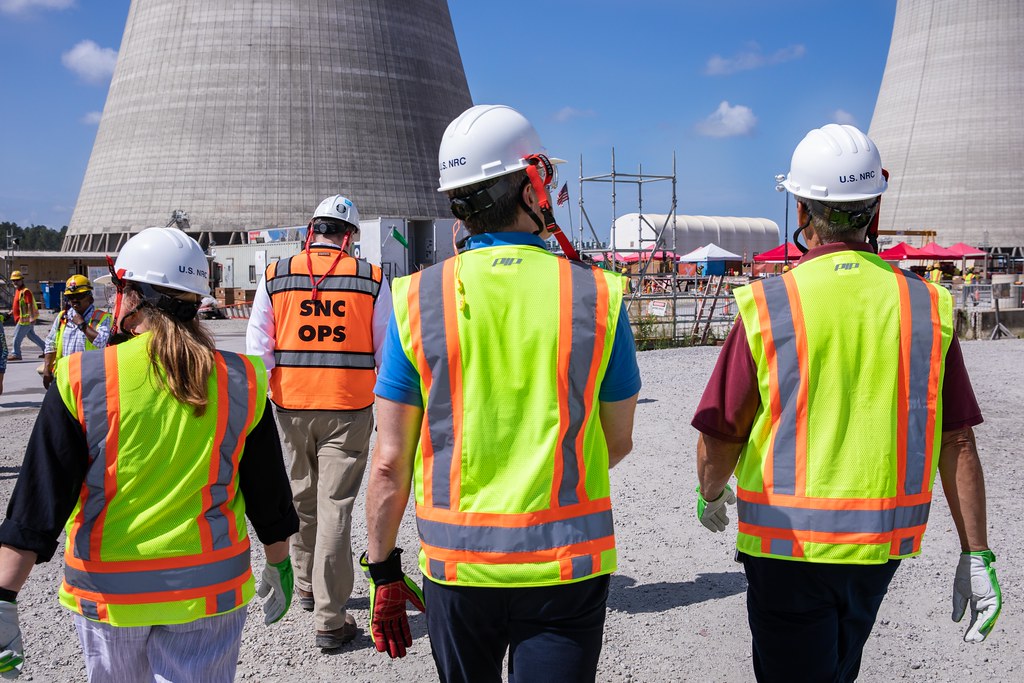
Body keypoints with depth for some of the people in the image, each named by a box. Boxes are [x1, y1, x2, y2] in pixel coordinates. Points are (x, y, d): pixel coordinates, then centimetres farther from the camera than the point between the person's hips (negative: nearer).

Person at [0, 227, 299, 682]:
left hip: (107, 592, 0)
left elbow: (40, 497, -12)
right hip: (209, 587, 0)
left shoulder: (82, 378, -12)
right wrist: (279, 567, 17)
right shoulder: (241, 381, -6)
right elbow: (268, 492, 3)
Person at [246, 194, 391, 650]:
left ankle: (306, 588, 37)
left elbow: (257, 349, 1)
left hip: (291, 407, 2)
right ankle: (330, 620, 3)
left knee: (300, 499, 19)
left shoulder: (275, 277, 2)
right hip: (348, 408, -2)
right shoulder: (372, 279, -2)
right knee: (335, 507, 0)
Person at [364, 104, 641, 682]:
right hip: (566, 562, -1)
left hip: (457, 567, 1)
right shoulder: (597, 294, -7)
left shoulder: (418, 299, -6)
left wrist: (383, 570, 7)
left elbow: (390, 462, -4)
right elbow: (618, 442, 4)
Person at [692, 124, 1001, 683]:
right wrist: (976, 555, 3)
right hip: (883, 544, 5)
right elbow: (957, 441, -3)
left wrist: (711, 496, 14)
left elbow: (720, 436, -7)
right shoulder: (925, 305, -3)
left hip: (787, 543, -4)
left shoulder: (767, 305, -12)